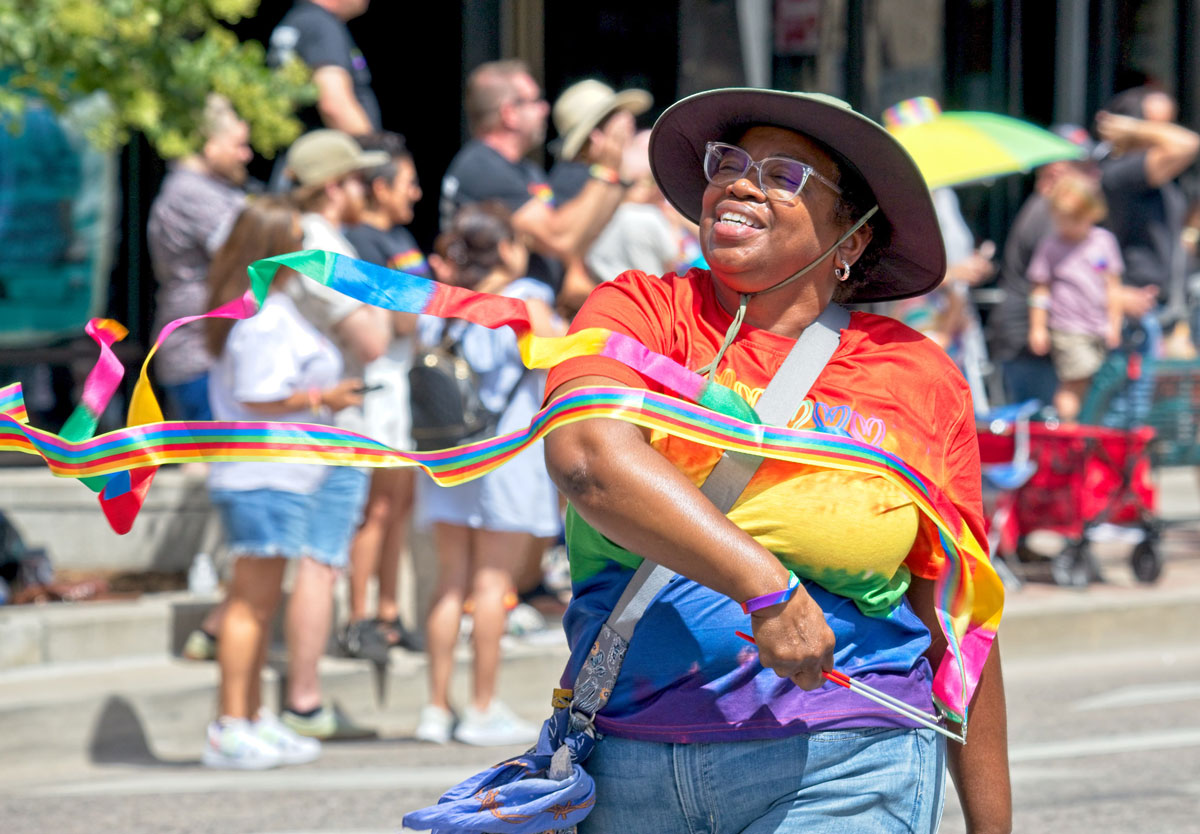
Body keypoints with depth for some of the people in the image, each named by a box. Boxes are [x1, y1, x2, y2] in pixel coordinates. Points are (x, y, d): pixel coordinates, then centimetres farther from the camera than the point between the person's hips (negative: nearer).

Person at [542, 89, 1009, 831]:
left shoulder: (920, 379, 4)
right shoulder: (641, 311, 3)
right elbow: (586, 455, -19)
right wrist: (765, 586, -27)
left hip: (839, 773, -1)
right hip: (625, 763, 1)